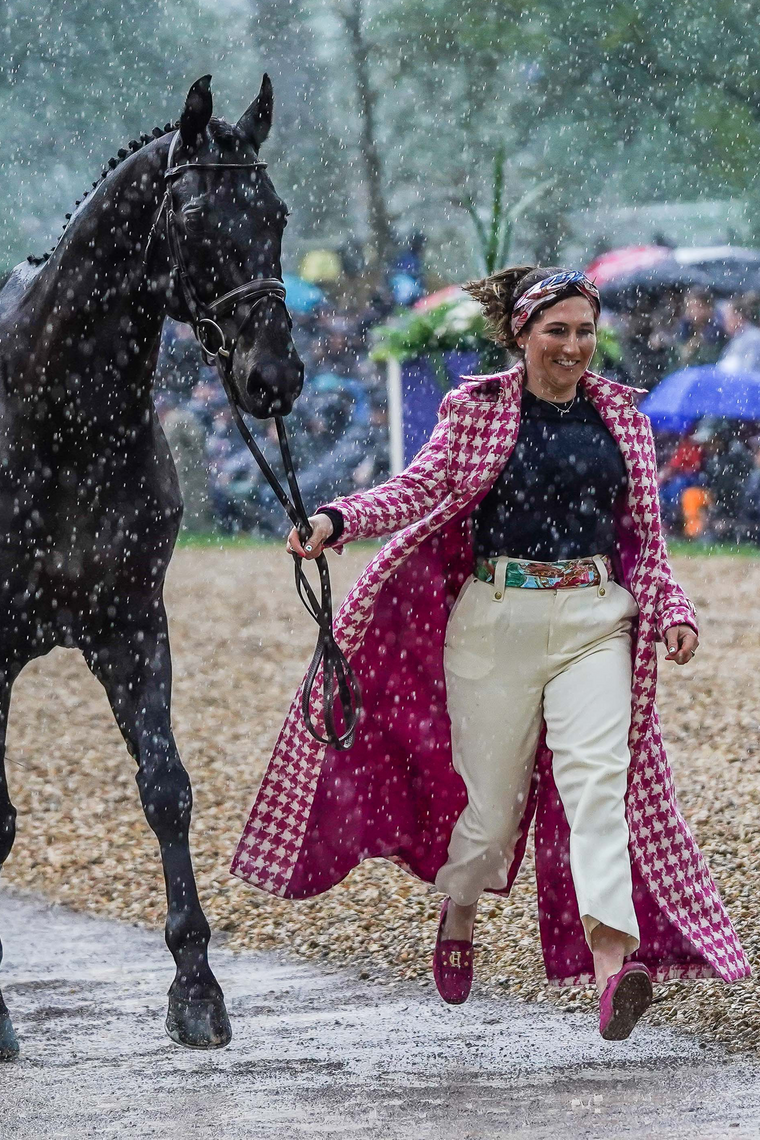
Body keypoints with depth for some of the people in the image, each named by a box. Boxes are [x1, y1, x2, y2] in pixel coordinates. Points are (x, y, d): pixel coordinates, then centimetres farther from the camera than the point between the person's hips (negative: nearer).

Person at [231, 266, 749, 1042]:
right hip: (498, 620, -1)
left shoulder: (620, 416, 10)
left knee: (598, 776, -16)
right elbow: (421, 488, -5)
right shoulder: (477, 409, 2)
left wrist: (670, 610, 4)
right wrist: (334, 521, -20)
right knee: (493, 790, 4)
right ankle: (459, 911, 36)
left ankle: (612, 966, -28)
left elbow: (644, 529, 15)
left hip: (595, 621, 1)